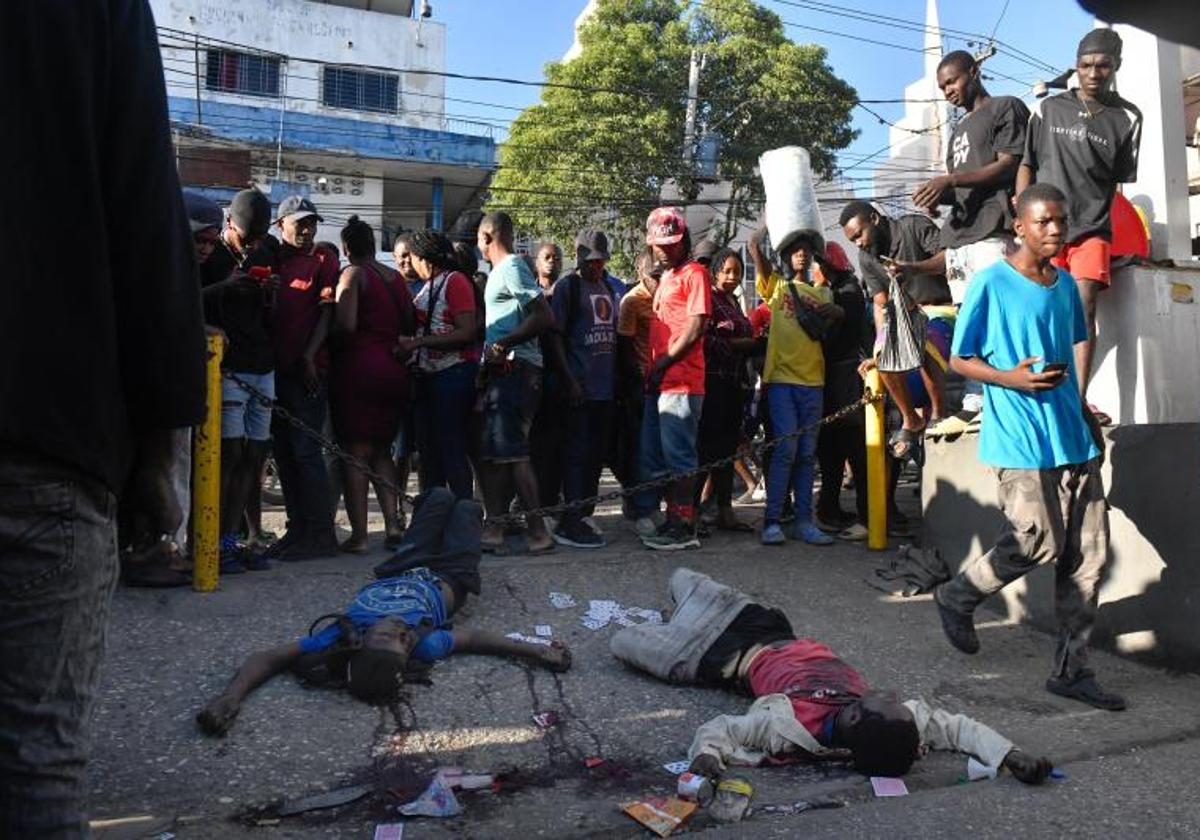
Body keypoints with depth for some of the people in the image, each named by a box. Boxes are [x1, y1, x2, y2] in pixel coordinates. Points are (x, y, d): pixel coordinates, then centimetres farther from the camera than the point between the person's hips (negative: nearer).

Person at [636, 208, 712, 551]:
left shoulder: (694, 273, -3)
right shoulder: (664, 279, 24)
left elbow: (696, 327, -12)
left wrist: (663, 362, -13)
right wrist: (652, 369, 13)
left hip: (682, 381, -9)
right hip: (659, 381, 9)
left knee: (678, 456, -6)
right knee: (651, 454, 12)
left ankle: (682, 526, 0)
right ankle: (648, 517, 21)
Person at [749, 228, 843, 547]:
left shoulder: (822, 293, 19)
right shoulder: (776, 286, 9)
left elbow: (839, 314, 1)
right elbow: (754, 245, -1)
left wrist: (835, 311, -18)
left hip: (812, 379, 4)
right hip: (781, 377, -4)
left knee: (807, 453, 5)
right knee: (785, 449, -12)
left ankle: (804, 521, 10)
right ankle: (772, 521, -7)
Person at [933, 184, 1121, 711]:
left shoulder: (1067, 285, 14)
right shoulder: (990, 284, -6)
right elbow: (960, 360, -3)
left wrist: (1081, 411, 15)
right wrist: (1011, 378, -19)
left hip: (1074, 437, 7)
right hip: (1019, 439, -7)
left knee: (1088, 555, 4)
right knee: (1039, 545, -8)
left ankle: (1071, 669, 15)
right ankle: (957, 597, 19)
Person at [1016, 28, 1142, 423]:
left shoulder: (1127, 118, 6)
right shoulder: (1049, 108, 7)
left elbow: (1122, 179, 10)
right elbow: (1027, 165, 8)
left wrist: (1099, 216, 3)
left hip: (1092, 229, 0)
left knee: (1084, 310, -9)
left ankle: (1080, 399, -10)